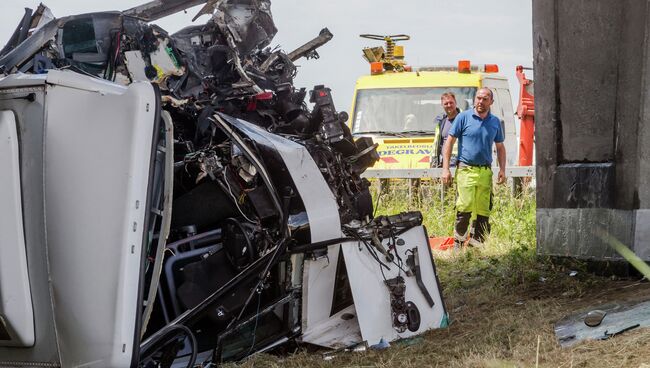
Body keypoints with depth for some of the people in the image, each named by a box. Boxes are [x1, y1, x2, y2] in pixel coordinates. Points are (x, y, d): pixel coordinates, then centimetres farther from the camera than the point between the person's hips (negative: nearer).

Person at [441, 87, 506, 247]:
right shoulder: (463, 117, 1)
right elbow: (449, 142, 2)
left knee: (484, 211, 1)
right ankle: (458, 243, 0)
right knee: (465, 208, -13)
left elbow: (500, 147, 22)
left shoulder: (495, 122, 13)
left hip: (485, 172, 4)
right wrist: (445, 169, -5)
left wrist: (502, 169, 9)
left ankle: (477, 243, 10)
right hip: (466, 169, -4)